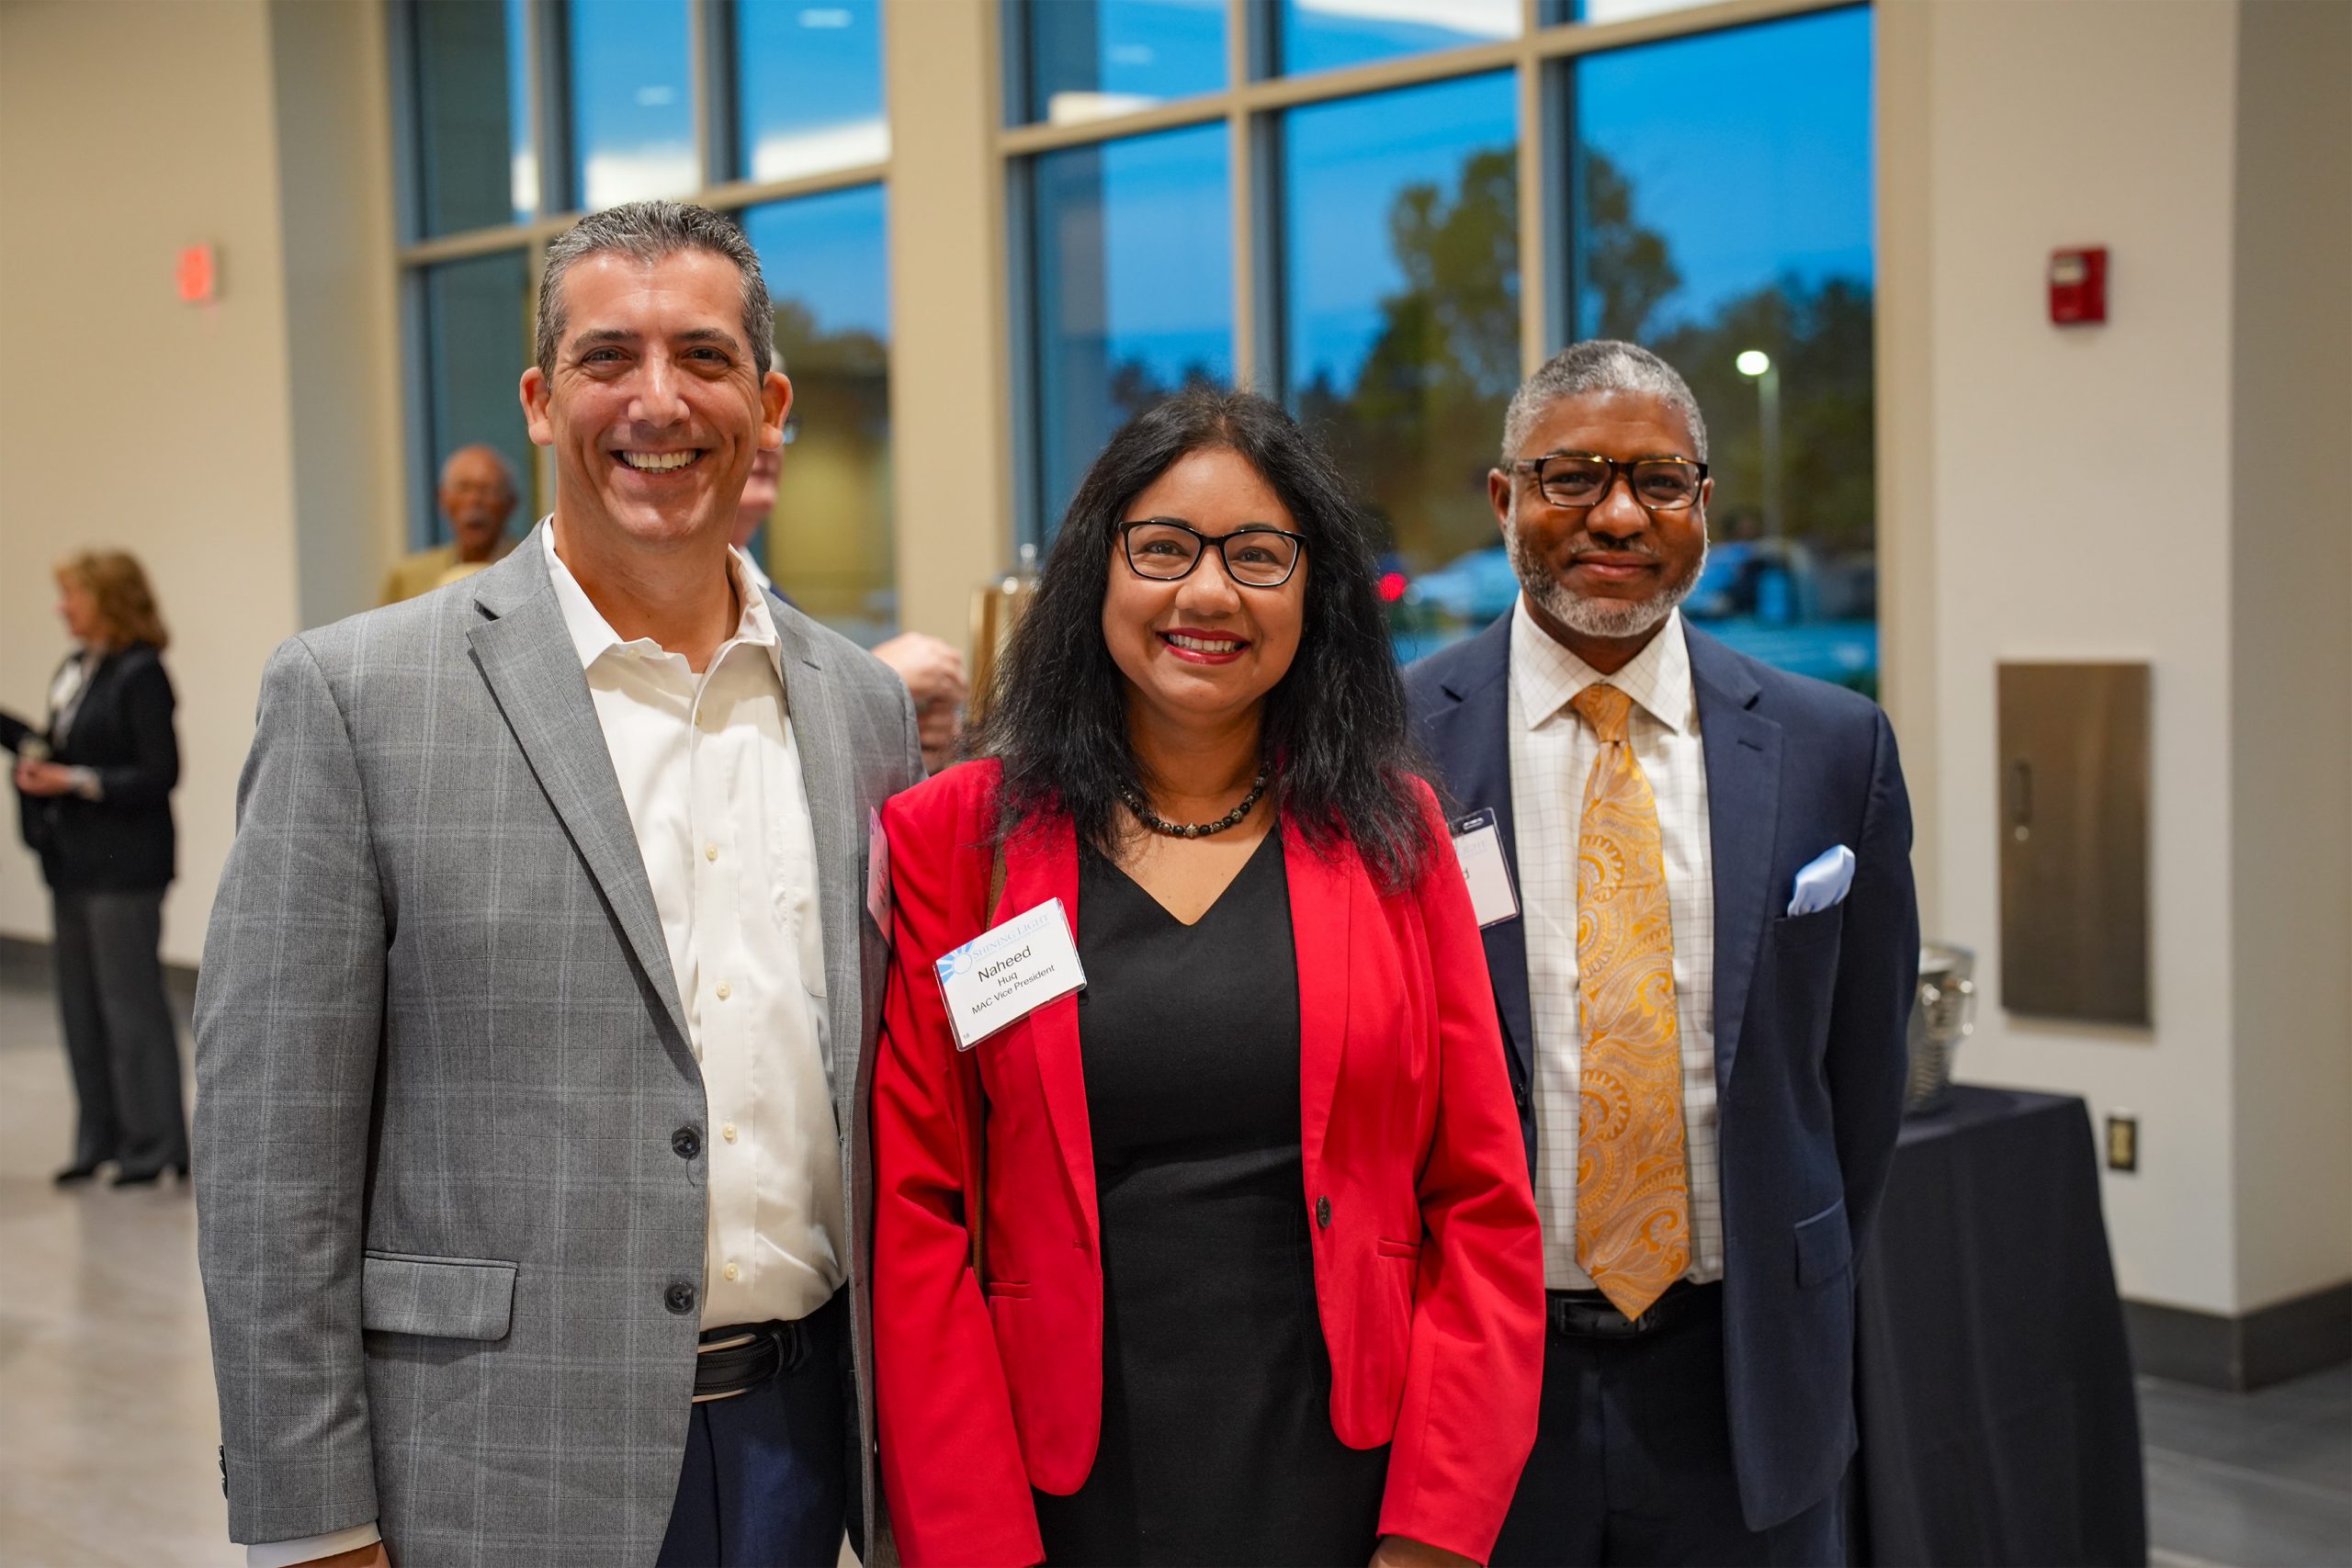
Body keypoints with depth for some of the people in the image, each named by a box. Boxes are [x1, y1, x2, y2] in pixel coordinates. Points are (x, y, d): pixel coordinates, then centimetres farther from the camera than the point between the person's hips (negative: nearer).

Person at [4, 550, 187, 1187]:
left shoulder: (140, 674, -13)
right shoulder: (75, 669, 10)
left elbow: (160, 775, -16)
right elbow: (62, 751, 15)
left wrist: (75, 781, -21)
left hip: (123, 865, -8)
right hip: (74, 862, 8)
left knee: (130, 1003, -2)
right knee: (81, 1004, 13)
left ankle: (153, 1143, 8)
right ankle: (101, 1138, 23)